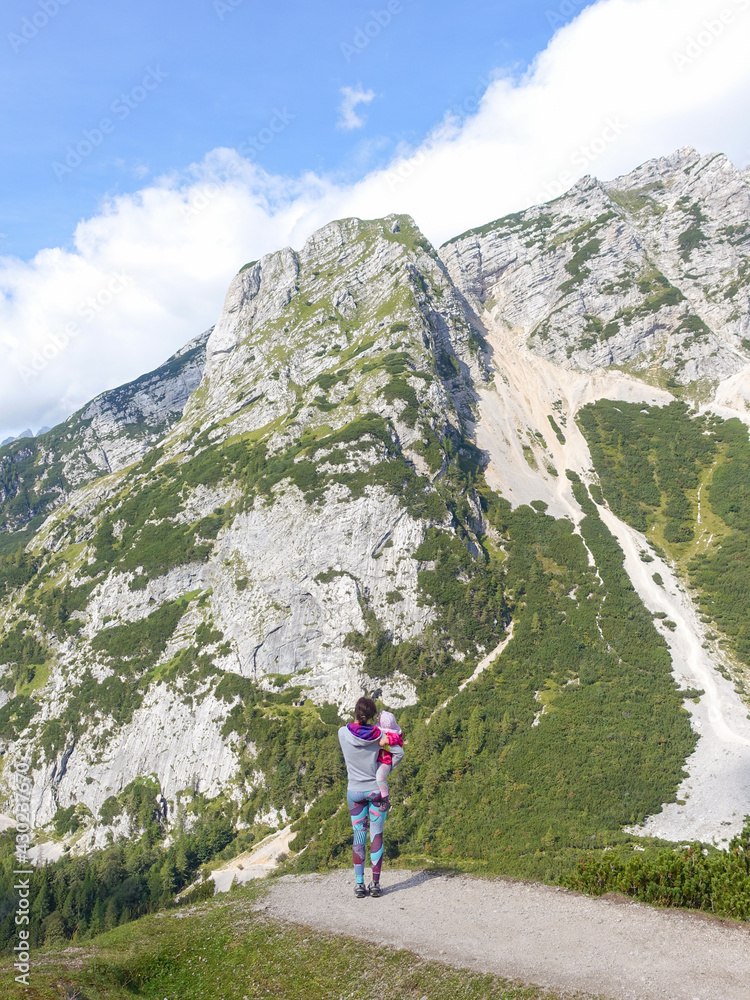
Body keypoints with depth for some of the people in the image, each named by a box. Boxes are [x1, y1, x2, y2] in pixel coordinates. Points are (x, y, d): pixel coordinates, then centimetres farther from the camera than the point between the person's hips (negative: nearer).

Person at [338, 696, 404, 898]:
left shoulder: (343, 733, -12)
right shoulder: (377, 734, -13)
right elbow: (399, 753, -8)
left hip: (355, 792, 1)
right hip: (377, 790, -1)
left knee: (359, 836, 10)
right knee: (377, 836, 7)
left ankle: (359, 884, 12)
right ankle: (375, 884, 11)